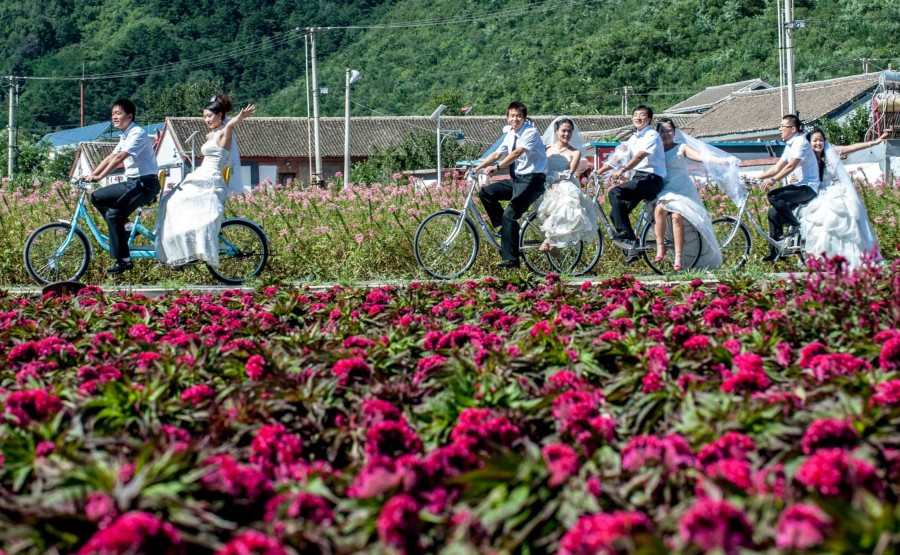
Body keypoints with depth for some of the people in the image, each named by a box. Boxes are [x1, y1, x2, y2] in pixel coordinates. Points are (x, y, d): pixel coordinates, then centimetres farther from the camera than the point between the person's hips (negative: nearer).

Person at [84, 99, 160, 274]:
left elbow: (119, 158, -25)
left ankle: (124, 260, -15)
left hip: (145, 184, -10)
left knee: (113, 214, -21)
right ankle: (122, 230, 9)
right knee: (97, 197, 5)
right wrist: (91, 174, 4)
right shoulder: (125, 136, 15)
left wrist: (99, 177, -30)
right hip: (131, 183, 10)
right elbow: (110, 158, 15)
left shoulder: (138, 134, -16)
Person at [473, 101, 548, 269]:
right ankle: (505, 228, 5)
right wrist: (477, 168, 3)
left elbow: (517, 152, -28)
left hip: (533, 180, -8)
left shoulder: (530, 132, -14)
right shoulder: (511, 135, 11)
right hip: (517, 179, 8)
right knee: (485, 192, -2)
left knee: (510, 216, -17)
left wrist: (497, 167, -38)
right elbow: (496, 154, 13)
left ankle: (510, 260, -13)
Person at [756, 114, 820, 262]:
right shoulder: (789, 145, 18)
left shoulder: (801, 142, -12)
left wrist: (772, 179, -30)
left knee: (773, 195, -27)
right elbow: (777, 167, 16)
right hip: (797, 187, 9)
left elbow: (791, 166, -23)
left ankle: (795, 225, -13)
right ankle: (775, 253, 3)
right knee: (774, 213, 0)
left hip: (807, 188, -9)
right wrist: (758, 177, 8)